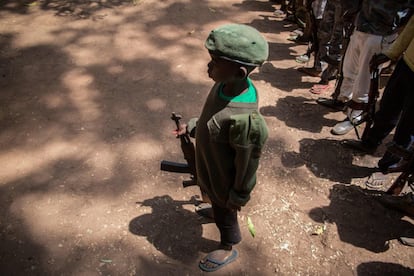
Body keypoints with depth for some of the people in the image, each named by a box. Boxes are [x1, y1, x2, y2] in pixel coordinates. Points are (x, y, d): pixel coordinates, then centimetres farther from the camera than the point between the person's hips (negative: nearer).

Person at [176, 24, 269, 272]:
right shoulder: (227, 85, -19)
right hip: (212, 167, 7)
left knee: (224, 213, 23)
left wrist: (238, 196, -14)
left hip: (224, 180, -6)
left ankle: (228, 249, 52)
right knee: (216, 203, 35)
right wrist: (192, 127, 13)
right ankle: (217, 208, 69)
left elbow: (247, 164, -28)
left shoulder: (244, 118, -43)